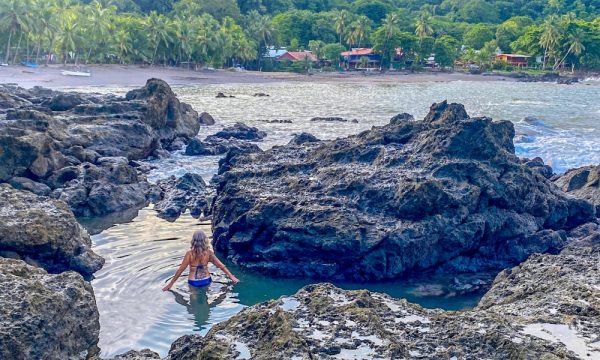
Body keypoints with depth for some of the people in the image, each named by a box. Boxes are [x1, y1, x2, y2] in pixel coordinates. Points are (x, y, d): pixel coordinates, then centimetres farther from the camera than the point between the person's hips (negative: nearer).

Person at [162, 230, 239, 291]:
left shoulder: (190, 253, -16)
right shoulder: (208, 252, -10)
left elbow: (181, 269, -13)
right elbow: (220, 265, -3)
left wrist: (170, 284, -5)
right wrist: (231, 276, 8)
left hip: (193, 283, -3)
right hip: (206, 281, 3)